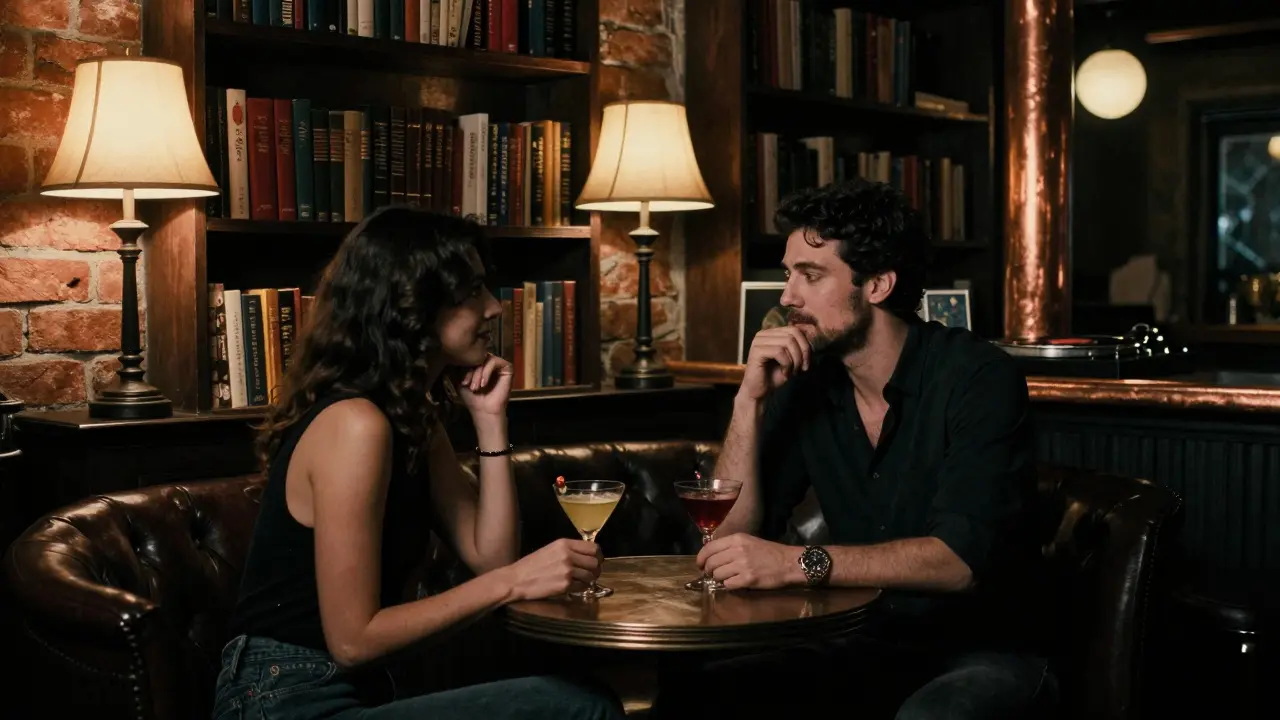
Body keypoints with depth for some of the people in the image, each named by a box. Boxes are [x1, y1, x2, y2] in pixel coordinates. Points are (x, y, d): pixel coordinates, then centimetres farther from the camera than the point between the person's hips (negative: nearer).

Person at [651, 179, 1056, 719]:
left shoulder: (978, 379, -15)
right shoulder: (804, 382, 1)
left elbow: (962, 557, -26)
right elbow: (730, 535, -3)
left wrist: (800, 563, -36)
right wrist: (750, 401, -13)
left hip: (983, 649, -4)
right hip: (862, 643, 5)